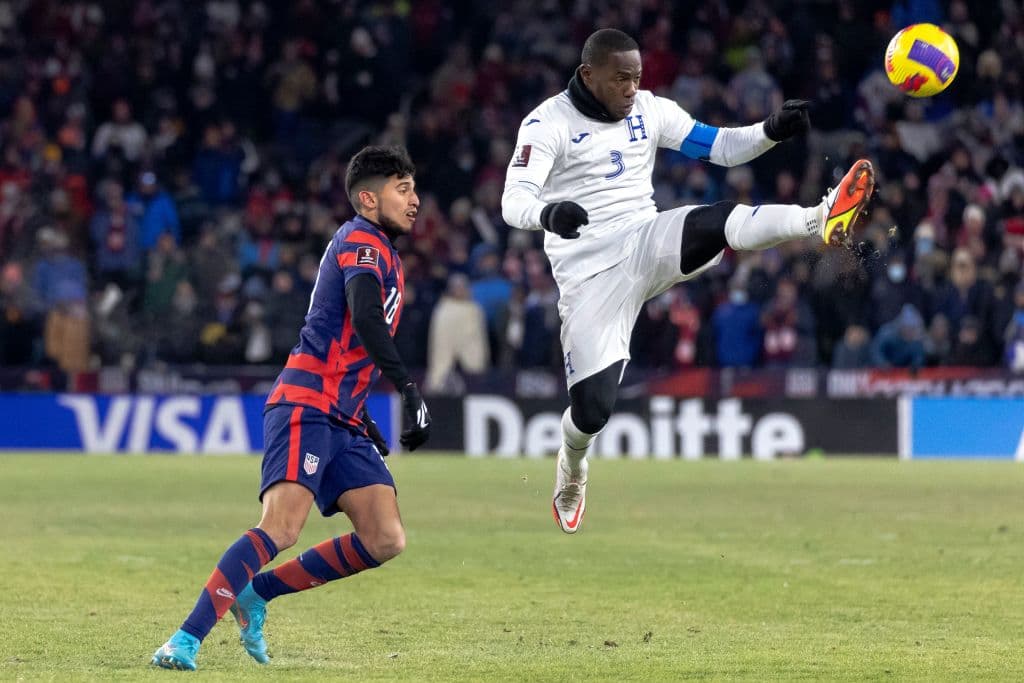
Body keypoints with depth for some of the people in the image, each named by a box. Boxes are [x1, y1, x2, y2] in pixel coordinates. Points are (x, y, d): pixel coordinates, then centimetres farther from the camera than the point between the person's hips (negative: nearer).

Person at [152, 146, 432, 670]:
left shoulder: (381, 252, 25)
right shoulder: (362, 242, -5)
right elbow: (364, 317, -24)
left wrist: (362, 419, 28)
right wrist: (409, 389, -32)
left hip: (343, 420, 9)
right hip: (306, 406, -9)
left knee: (385, 541, -4)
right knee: (281, 529, -25)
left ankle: (257, 594, 5)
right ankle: (186, 640, -28)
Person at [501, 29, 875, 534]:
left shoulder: (649, 111, 6)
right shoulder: (548, 124, -9)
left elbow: (722, 147, 5)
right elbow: (513, 202, -21)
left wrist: (773, 131, -15)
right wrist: (548, 215, -45)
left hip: (648, 245, 3)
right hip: (590, 277, -3)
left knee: (717, 225, -29)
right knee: (593, 406, -7)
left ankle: (822, 220, -55)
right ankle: (570, 478, 27)